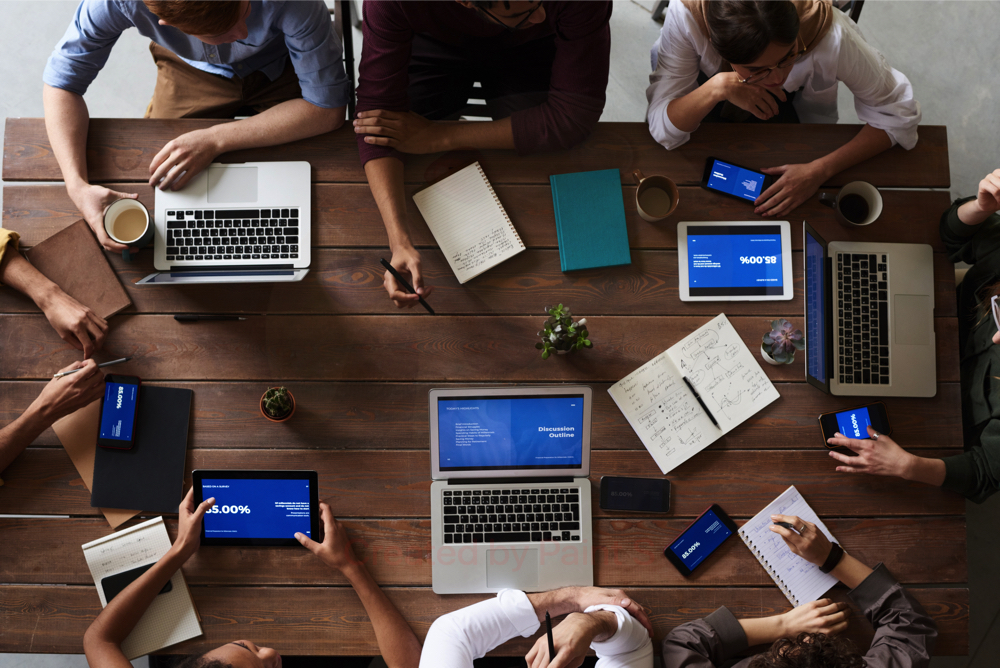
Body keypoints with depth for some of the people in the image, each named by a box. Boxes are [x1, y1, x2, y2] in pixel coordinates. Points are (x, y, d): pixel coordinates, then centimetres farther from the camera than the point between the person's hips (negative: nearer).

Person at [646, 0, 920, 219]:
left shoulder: (831, 35, -41)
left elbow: (899, 115, -28)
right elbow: (663, 130, -36)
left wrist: (819, 171, -37)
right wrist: (718, 88, -53)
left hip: (797, 96, 0)